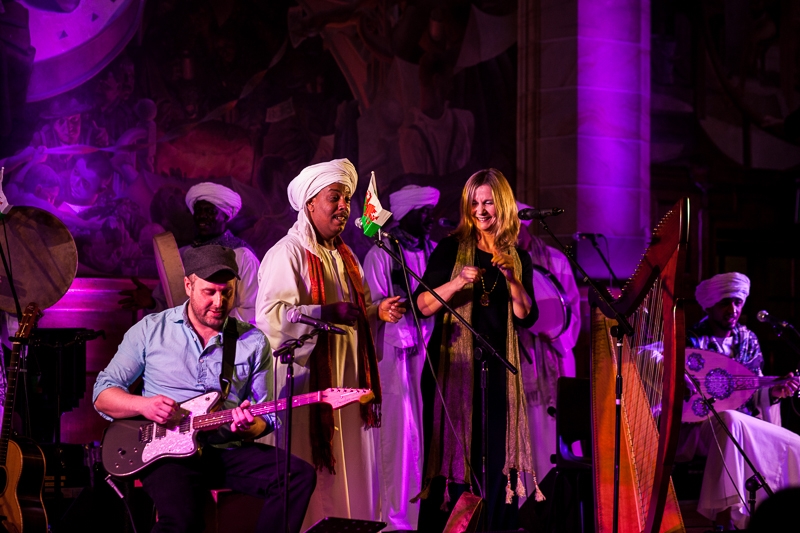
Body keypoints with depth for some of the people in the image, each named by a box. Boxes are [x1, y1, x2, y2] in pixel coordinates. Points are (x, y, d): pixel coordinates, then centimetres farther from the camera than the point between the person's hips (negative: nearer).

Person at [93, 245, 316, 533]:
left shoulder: (254, 342, 9)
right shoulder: (150, 330, 6)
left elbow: (266, 415, 13)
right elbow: (102, 395, 8)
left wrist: (250, 427, -12)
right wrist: (142, 404, -13)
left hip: (228, 451, 3)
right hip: (167, 449, -3)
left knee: (300, 476, -22)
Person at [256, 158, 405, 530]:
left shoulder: (343, 255, 17)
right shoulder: (288, 252, -10)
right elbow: (269, 314, -20)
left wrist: (378, 311, 5)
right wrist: (328, 312, -24)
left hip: (346, 375, 8)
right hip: (307, 377, -8)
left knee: (349, 468, 8)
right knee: (310, 472, -5)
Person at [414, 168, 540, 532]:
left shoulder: (518, 258, 10)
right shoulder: (451, 249, 0)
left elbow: (526, 317, 2)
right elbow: (422, 306, -7)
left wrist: (512, 278, -12)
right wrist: (458, 282, -22)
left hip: (497, 370, 3)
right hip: (452, 368, -3)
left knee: (497, 461, 2)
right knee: (451, 459, -3)